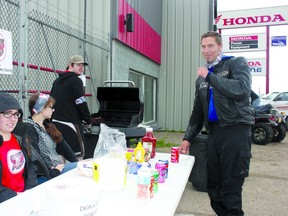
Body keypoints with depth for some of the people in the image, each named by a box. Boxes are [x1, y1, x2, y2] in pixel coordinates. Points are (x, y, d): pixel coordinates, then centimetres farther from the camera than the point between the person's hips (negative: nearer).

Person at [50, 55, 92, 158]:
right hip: (71, 123, -9)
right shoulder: (75, 81, -10)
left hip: (56, 122, 9)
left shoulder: (57, 81, 17)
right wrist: (88, 120, -3)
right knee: (77, 154, -4)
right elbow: (81, 103, -14)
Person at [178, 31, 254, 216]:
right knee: (213, 187, 9)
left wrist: (210, 76, -11)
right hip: (214, 132, 6)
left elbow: (242, 90, -18)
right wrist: (188, 138, 14)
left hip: (236, 130, -6)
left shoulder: (237, 63, 3)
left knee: (231, 190, -4)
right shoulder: (201, 78, 19)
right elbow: (198, 112, 20)